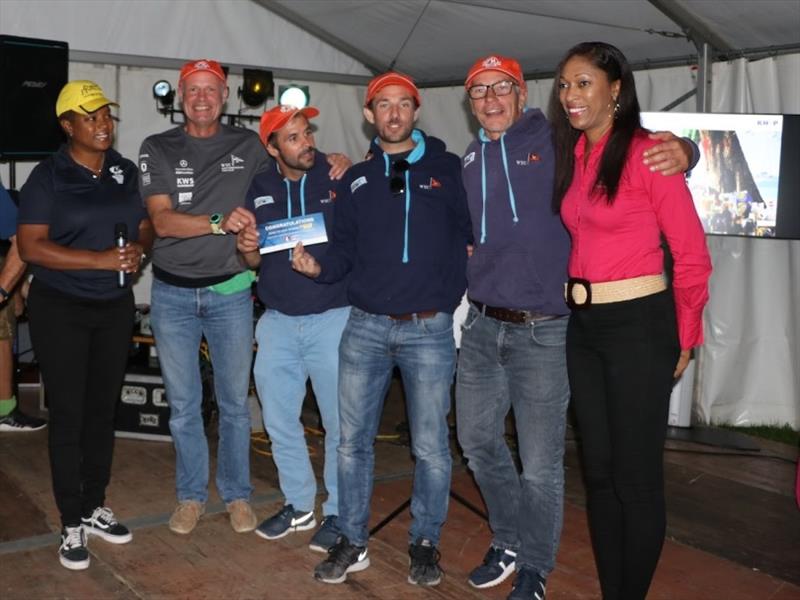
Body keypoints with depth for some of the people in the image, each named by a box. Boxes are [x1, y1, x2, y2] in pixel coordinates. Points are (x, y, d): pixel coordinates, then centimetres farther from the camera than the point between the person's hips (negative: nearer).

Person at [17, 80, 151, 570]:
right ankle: (73, 524, 11)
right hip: (61, 309, -4)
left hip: (116, 306, 5)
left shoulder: (126, 172, 5)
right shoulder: (48, 177, -9)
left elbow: (147, 226, 11)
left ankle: (96, 508, 26)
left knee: (104, 409, 11)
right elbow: (31, 246, -16)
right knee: (68, 415, 0)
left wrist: (139, 248, -12)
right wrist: (100, 260, -24)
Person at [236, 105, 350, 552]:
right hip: (278, 321, 5)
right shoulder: (260, 189, 7)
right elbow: (255, 260, 14)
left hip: (332, 317, -4)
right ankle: (299, 505, 30)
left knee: (340, 422, 4)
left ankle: (338, 513, 21)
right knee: (279, 420, 12)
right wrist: (246, 247, -9)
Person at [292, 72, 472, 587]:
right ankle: (353, 542, 22)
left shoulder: (447, 168, 3)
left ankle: (426, 542, 22)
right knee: (353, 441, 7)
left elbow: (470, 233, 2)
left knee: (431, 446, 3)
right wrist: (318, 266, -8)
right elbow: (345, 253, 10)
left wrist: (454, 295, -8)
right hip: (365, 328, 3)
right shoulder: (356, 180, 11)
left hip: (429, 330, -3)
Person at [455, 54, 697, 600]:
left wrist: (679, 150, -25)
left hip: (542, 330, -5)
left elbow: (644, 148, -4)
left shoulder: (557, 143, -5)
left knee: (541, 464, 2)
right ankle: (510, 541, 38)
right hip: (482, 326, 6)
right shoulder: (469, 161, 12)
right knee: (477, 439, 15)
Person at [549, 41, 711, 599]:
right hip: (582, 327, 7)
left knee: (636, 475, 4)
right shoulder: (570, 155, 9)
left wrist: (684, 337, -2)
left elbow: (692, 255, -8)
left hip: (637, 325, -7)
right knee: (599, 468, 15)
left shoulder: (646, 152, -11)